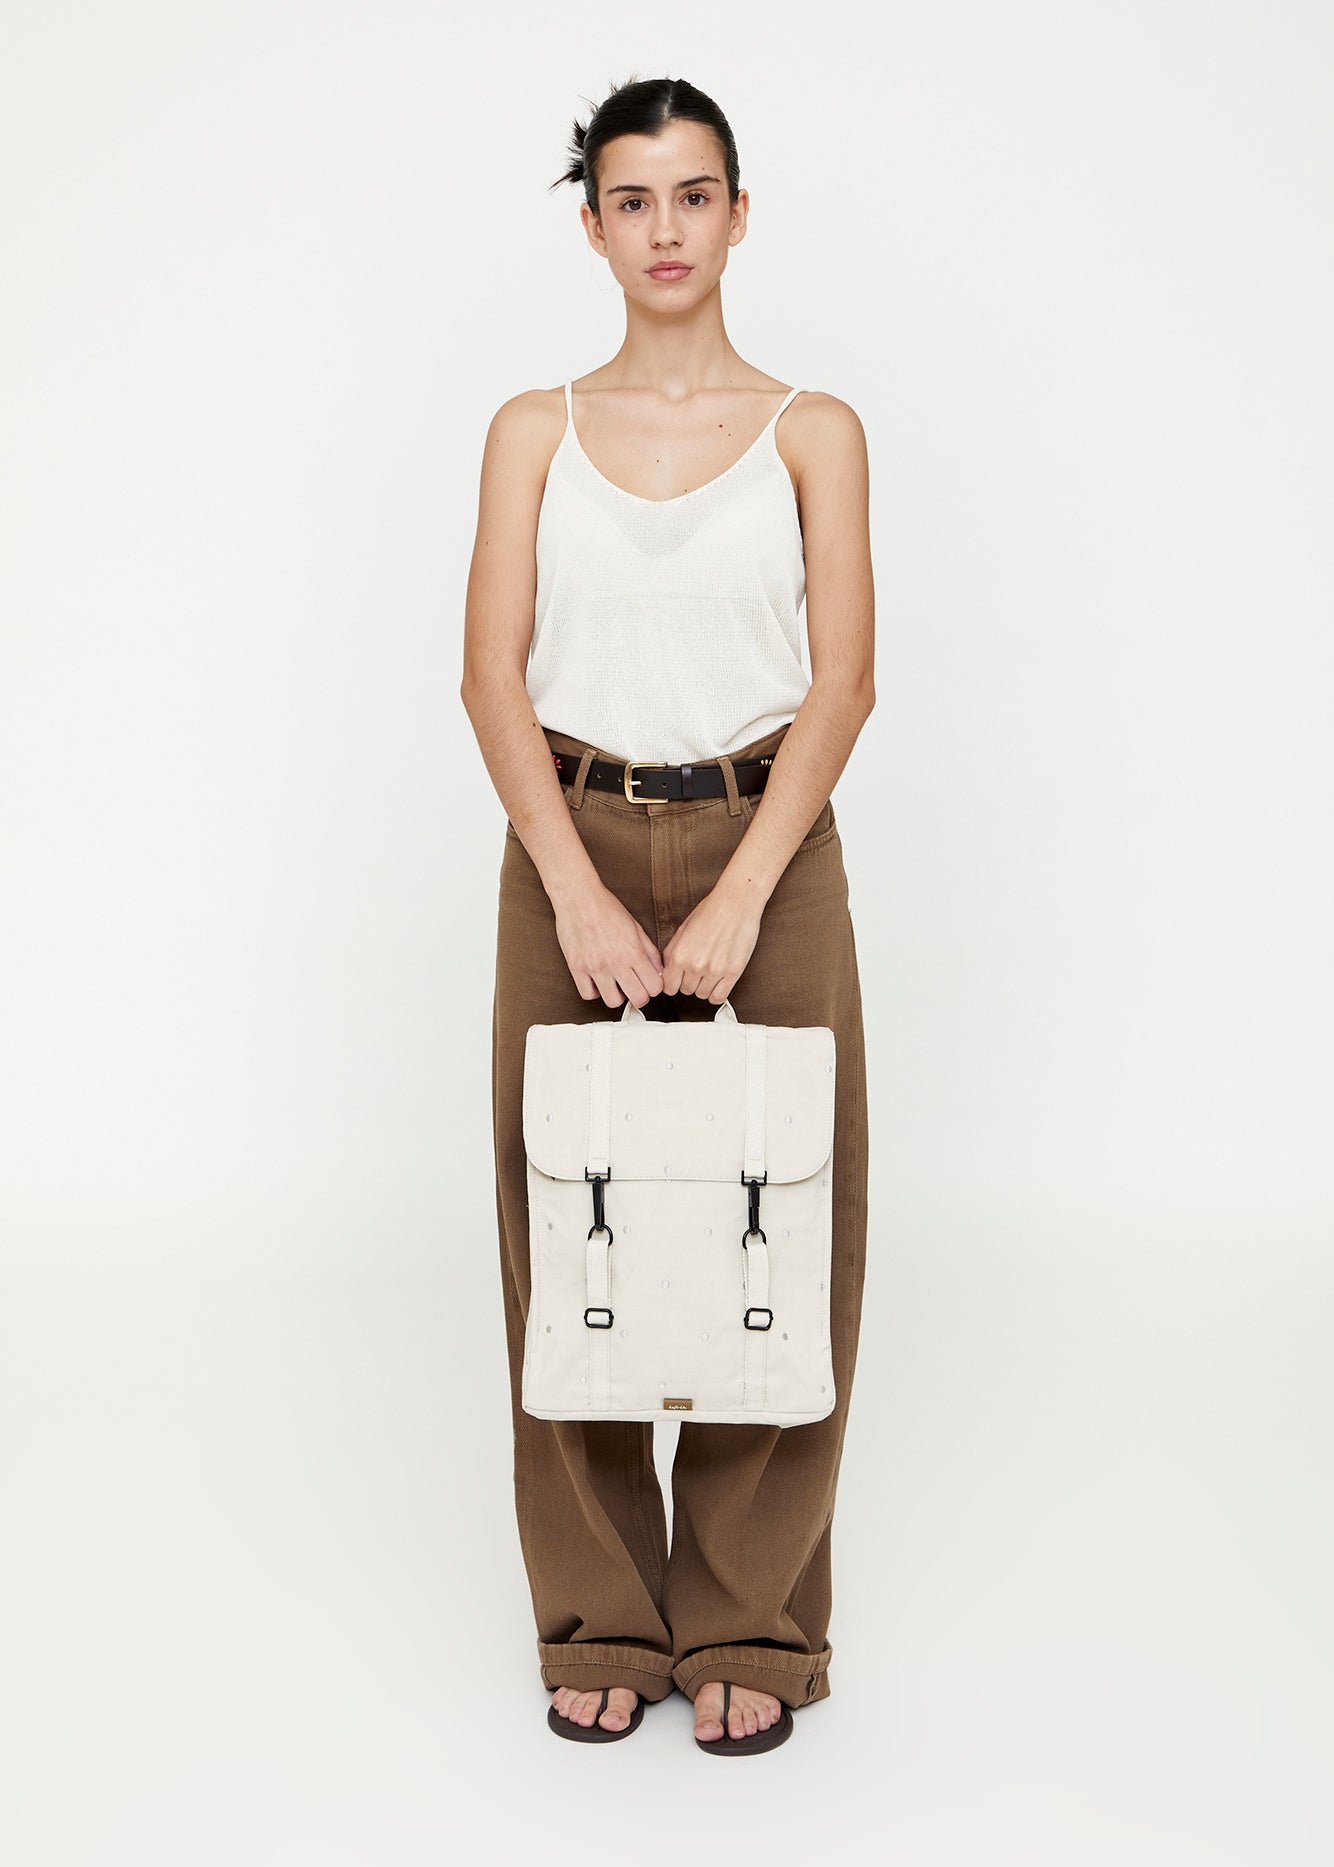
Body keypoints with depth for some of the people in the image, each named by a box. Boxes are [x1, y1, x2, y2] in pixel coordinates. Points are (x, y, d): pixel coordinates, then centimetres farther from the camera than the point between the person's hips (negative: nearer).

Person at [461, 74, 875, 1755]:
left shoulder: (812, 433, 5)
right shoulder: (534, 431, 7)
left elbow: (844, 682, -4)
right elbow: (492, 676, -2)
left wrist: (739, 896, -16)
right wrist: (579, 891, -14)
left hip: (766, 847, 0)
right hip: (572, 847, 1)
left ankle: (750, 1623, 17)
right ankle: (599, 1618, 18)